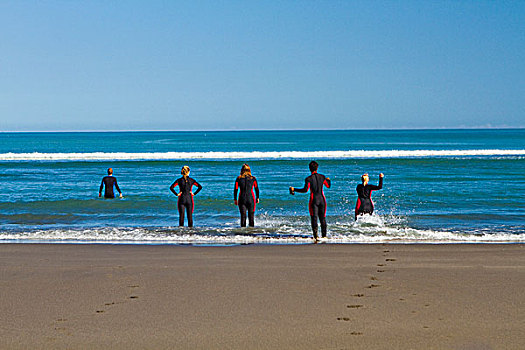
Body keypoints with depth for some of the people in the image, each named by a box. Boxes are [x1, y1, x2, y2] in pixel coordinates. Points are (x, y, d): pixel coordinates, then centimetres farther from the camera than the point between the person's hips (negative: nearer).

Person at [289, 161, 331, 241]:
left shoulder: (308, 179, -9)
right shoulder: (322, 177, 3)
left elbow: (305, 190, -19)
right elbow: (328, 186, 18)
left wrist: (294, 189, -10)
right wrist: (328, 180, 41)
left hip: (314, 200, -3)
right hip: (322, 199, 3)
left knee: (314, 218, -2)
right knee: (322, 218, 14)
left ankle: (315, 236, -13)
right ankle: (324, 235, 17)